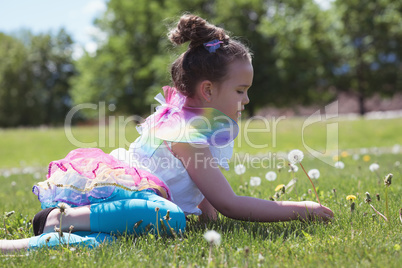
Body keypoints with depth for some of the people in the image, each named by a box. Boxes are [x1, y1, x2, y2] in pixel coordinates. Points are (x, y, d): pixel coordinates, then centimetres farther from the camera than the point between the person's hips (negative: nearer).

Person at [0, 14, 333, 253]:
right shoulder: (188, 134, -10)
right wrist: (296, 210, -9)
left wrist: (203, 203, 26)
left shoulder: (187, 116, 22)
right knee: (168, 217, -32)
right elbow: (230, 204, -12)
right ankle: (62, 219, -26)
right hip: (109, 184, -11)